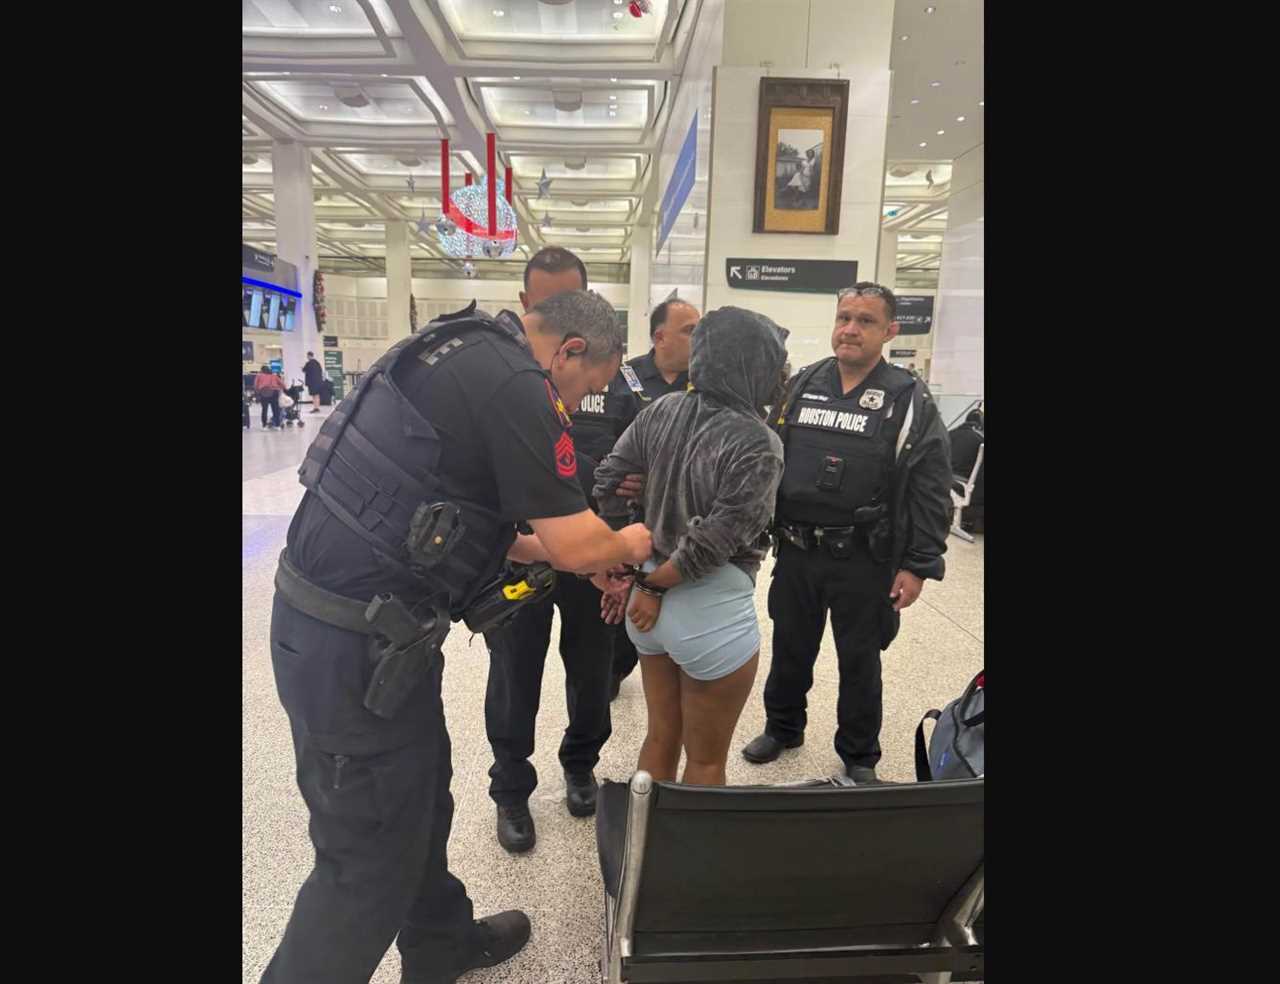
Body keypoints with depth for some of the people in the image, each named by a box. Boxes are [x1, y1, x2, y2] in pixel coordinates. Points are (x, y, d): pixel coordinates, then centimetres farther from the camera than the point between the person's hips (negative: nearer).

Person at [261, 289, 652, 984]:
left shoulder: (464, 353, 12)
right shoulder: (516, 384, -18)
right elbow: (577, 547, -15)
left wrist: (539, 548, 19)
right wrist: (630, 544, 5)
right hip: (359, 644, -10)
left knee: (420, 800, 24)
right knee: (373, 855, 7)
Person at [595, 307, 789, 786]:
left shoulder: (662, 410, 0)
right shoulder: (757, 444, -19)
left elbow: (608, 482, 2)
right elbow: (717, 539, -22)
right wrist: (655, 586, -8)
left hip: (651, 595, 7)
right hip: (710, 611, -6)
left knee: (660, 737, 25)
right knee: (706, 760, 16)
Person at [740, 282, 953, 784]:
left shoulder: (909, 399, -6)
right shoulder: (800, 385, 4)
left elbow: (929, 492, -8)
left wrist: (917, 566, -11)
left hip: (865, 560, -3)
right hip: (795, 552, 3)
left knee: (859, 659, 13)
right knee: (790, 648, 18)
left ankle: (859, 755, 33)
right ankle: (782, 727, 41)